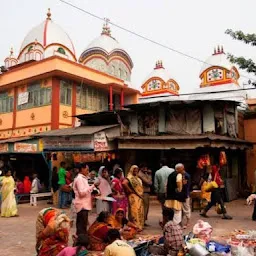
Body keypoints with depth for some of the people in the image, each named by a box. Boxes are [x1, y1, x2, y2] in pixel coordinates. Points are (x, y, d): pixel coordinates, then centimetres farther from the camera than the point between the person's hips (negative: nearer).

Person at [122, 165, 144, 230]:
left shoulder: (138, 178, 18)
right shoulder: (130, 178, -10)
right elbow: (124, 183, -28)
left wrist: (141, 194, 14)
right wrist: (130, 190, -18)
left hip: (139, 197, 9)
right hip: (133, 197, -9)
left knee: (140, 212, 11)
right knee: (134, 211, -9)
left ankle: (139, 226, 20)